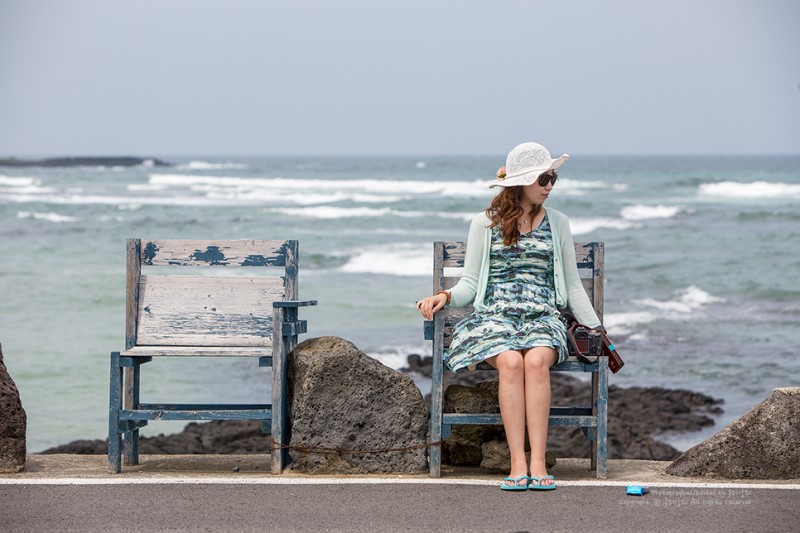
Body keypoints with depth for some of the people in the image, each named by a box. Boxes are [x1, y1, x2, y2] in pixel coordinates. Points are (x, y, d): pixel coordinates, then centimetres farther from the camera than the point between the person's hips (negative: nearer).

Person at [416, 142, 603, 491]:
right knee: (511, 362, -35)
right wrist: (445, 296, -10)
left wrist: (597, 329, 12)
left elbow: (573, 287, 19)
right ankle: (518, 463, -36)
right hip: (495, 316, -1)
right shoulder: (484, 224, 11)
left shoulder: (557, 224, 16)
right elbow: (471, 284, 11)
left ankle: (537, 462, -37)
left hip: (542, 318, 1)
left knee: (537, 360, -35)